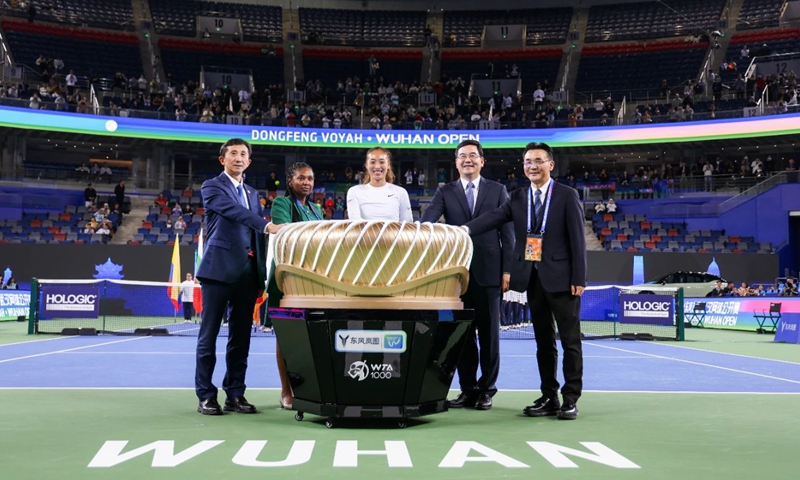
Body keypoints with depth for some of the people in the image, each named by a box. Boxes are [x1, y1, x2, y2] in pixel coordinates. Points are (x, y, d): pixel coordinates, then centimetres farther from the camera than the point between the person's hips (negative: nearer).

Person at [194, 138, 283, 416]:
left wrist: (261, 276, 10)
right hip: (219, 268, -6)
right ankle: (206, 395, 4)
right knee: (209, 335, -2)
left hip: (248, 272, 6)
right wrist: (267, 225, -32)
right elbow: (234, 211, -18)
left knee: (241, 337, 7)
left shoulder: (253, 194, 20)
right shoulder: (212, 187, 1)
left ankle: (235, 394, 13)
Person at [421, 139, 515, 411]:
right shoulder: (445, 192, 9)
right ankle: (467, 389, 16)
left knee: (489, 334, 4)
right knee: (463, 333, 7)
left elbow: (507, 233, 3)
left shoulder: (498, 191, 6)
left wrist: (507, 270, -3)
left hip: (489, 272, -1)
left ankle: (486, 390, 14)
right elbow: (427, 220, -7)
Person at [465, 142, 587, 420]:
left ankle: (570, 399, 7)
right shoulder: (518, 198, 9)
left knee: (570, 340, 0)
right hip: (532, 279, 5)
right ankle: (549, 398, 18)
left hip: (561, 278, -4)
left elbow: (577, 239, -5)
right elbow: (493, 219, -6)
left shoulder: (567, 196, -2)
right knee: (543, 341, 11)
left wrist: (579, 279, -11)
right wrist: (466, 229, -24)